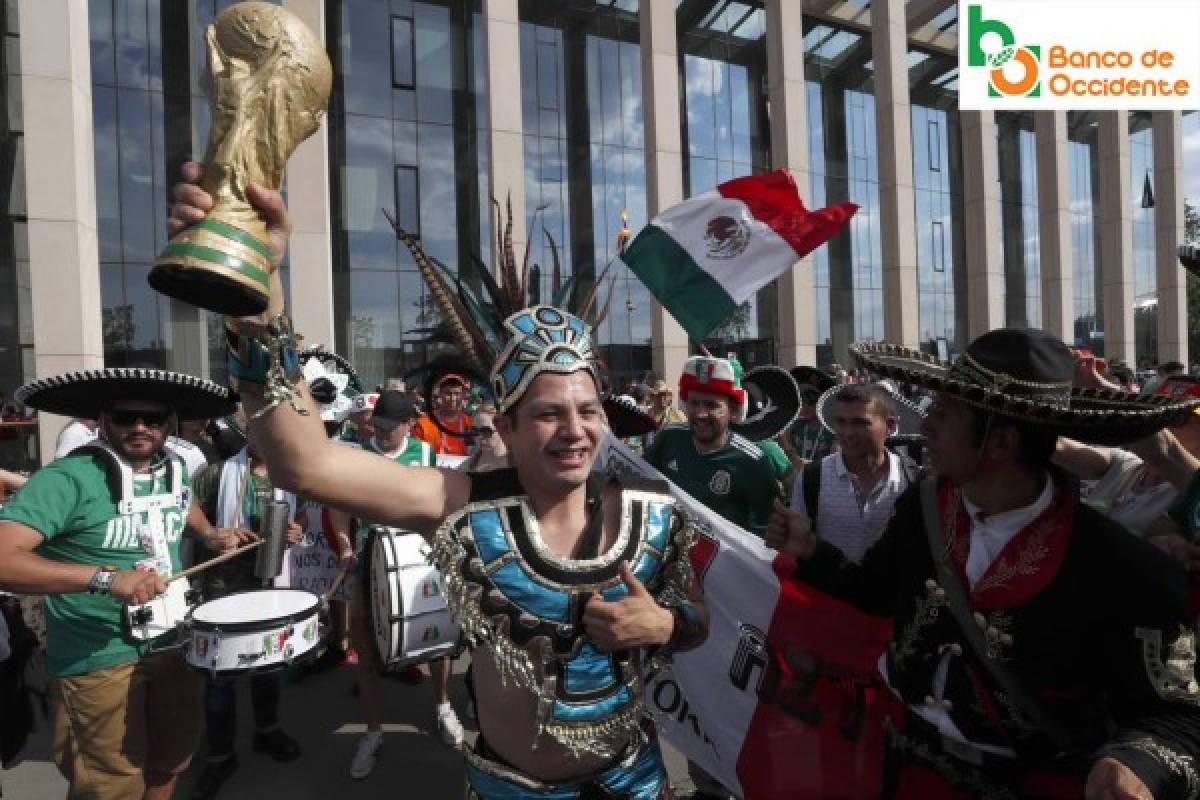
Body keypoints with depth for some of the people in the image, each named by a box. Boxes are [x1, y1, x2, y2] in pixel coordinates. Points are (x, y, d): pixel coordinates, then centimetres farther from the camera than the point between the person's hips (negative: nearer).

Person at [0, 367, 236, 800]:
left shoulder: (177, 469, 1)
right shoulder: (69, 477, -21)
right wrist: (105, 577, -37)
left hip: (174, 646, 6)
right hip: (99, 662, -6)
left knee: (171, 763, 23)